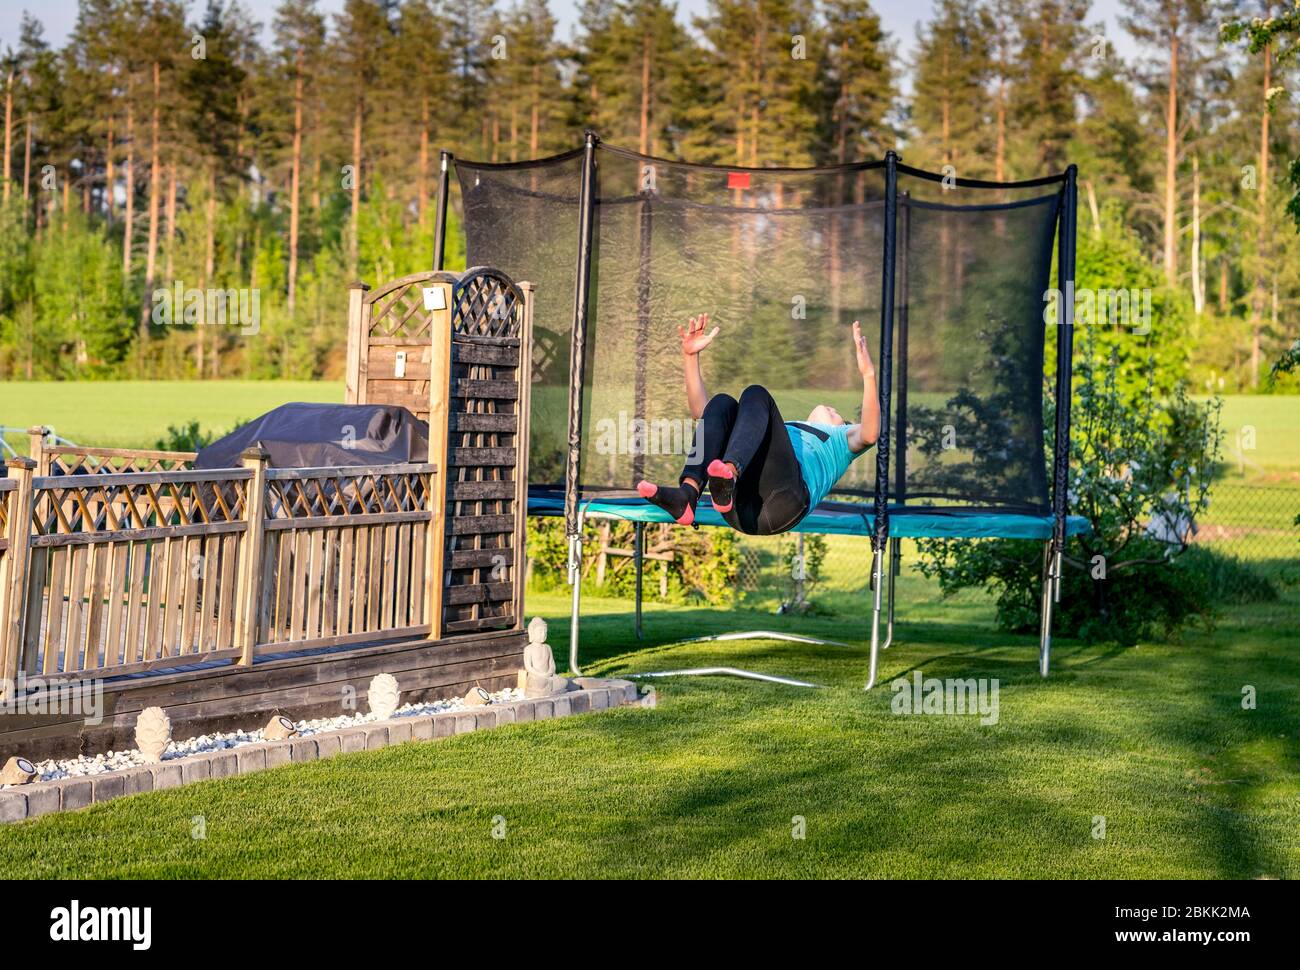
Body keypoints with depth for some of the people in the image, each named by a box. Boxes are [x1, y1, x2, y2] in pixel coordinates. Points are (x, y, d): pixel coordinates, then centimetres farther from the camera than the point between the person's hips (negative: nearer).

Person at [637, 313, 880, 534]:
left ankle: (729, 477, -50)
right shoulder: (785, 431, 49)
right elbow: (702, 412, 43)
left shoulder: (841, 438, 38)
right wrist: (690, 356, 33)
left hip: (779, 503, -4)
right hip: (740, 508, 4)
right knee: (722, 404, -14)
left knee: (756, 395, -19)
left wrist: (868, 374, -3)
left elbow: (869, 435, 9)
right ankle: (686, 495, -37)